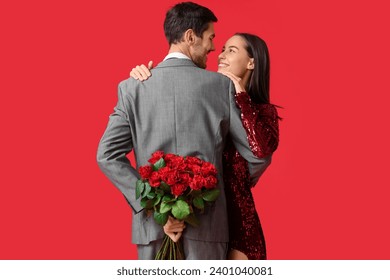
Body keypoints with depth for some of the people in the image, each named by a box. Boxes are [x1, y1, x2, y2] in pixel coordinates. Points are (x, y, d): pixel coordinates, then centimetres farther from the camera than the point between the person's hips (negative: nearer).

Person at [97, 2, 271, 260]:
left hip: (153, 221, 2)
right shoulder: (222, 85, -1)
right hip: (206, 224, -1)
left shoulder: (132, 87, 2)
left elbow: (107, 154, -3)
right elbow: (257, 154, 2)